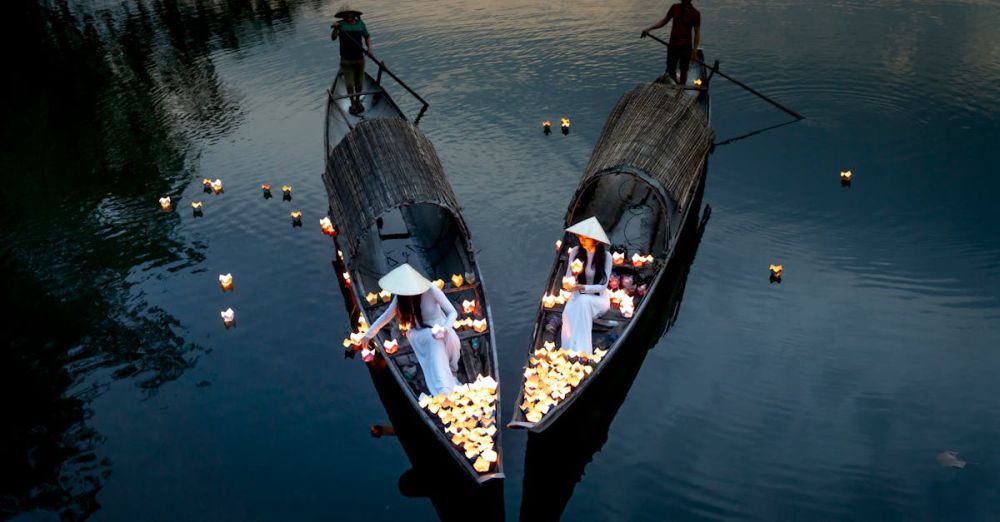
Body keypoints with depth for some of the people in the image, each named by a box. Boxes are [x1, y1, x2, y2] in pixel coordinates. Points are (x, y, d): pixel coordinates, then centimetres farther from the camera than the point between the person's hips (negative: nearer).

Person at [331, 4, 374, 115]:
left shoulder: (360, 24, 0)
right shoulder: (341, 24, -9)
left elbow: (367, 37, 8)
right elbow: (333, 38, -19)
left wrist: (369, 49, -10)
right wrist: (336, 29, -39)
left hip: (359, 59, 2)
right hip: (346, 60, -2)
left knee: (359, 82, 11)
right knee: (350, 84, -1)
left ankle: (358, 101, 32)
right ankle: (352, 105, 15)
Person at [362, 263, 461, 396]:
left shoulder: (430, 290, -22)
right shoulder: (401, 295, -9)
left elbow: (453, 312, -21)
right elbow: (387, 315, 4)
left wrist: (445, 329, -40)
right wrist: (369, 334, 6)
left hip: (437, 330, -2)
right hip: (420, 334, 2)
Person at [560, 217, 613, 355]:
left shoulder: (605, 256, -9)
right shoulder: (576, 252, -1)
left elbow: (603, 286, -11)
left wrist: (583, 287, -27)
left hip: (599, 298, -2)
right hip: (578, 297, 2)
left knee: (583, 302, -37)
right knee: (568, 314, -32)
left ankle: (580, 351, -41)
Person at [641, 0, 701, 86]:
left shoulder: (695, 14, -7)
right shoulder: (675, 8, 4)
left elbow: (697, 33, -6)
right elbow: (664, 21, 12)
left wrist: (694, 51, -11)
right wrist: (649, 28, 1)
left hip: (685, 46, -3)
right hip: (672, 45, 3)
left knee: (683, 70, 2)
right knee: (670, 70, 7)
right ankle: (678, 84, 34)